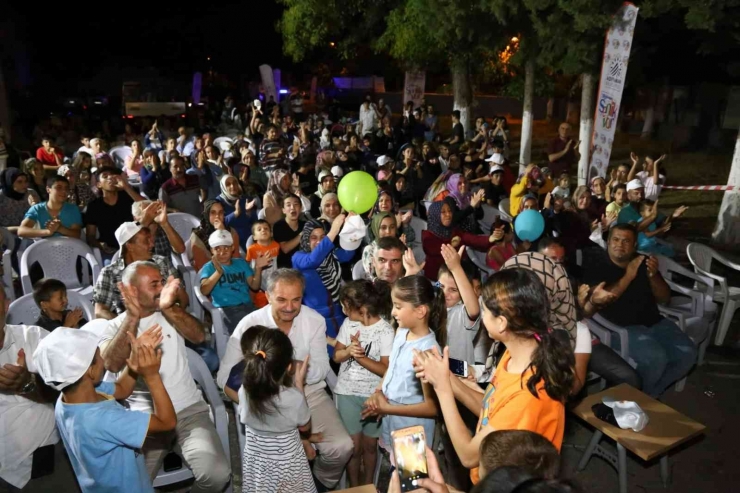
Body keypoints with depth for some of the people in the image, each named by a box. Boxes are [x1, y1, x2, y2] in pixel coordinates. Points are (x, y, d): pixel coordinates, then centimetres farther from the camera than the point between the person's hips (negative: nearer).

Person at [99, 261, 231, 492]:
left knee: (217, 474, -20)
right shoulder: (115, 327, 4)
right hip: (144, 415, 0)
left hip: (188, 409, 1)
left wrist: (169, 307, -23)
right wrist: (133, 317, -20)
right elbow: (112, 364, -15)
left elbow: (199, 336, -11)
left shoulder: (171, 314, 8)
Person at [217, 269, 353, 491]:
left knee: (341, 447, -15)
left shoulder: (315, 320, -8)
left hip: (310, 393, 2)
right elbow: (224, 377, -11)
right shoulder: (250, 324, -13)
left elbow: (321, 369, -4)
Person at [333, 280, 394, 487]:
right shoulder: (348, 323, -5)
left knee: (370, 444, 13)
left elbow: (386, 369, -16)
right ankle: (354, 486, 29)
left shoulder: (385, 331, -16)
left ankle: (368, 483, 39)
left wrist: (360, 356, -23)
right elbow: (336, 356, 2)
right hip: (347, 393, 2)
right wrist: (348, 351, -19)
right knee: (354, 445, 5)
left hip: (373, 395, -2)